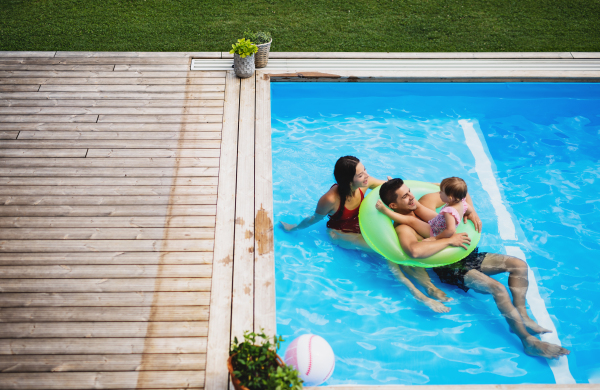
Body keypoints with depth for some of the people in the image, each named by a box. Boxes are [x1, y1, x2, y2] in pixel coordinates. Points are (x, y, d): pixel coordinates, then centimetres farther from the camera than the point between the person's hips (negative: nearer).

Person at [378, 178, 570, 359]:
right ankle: (528, 341, -16)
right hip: (448, 268, -9)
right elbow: (415, 250, -42)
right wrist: (449, 240, -31)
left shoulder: (426, 202, 6)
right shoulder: (403, 228, -18)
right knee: (498, 288, -24)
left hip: (464, 255, 9)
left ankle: (521, 315, -1)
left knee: (519, 265, 0)